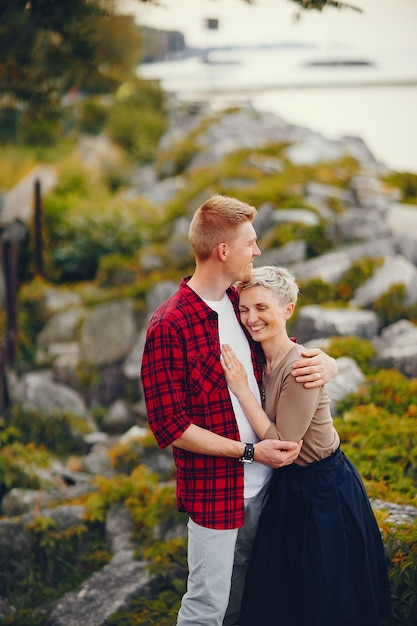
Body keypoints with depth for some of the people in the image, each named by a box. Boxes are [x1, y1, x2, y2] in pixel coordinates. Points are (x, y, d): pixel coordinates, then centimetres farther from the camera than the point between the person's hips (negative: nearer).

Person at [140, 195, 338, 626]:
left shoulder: (241, 303, 5)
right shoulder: (168, 326, -17)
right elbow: (170, 426, -16)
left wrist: (325, 362, -6)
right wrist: (249, 451, -19)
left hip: (264, 477, 7)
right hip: (213, 488, -7)